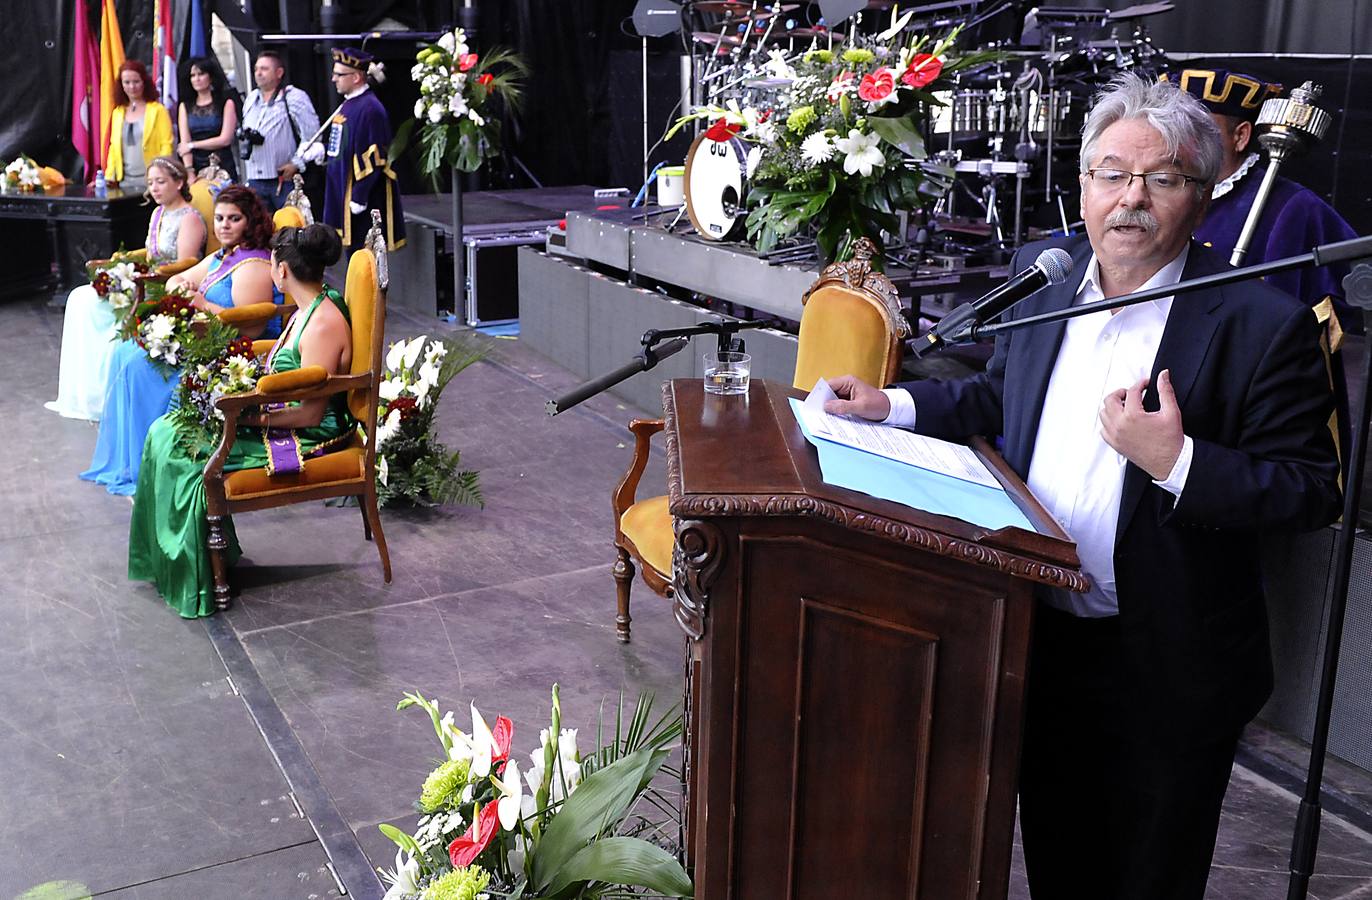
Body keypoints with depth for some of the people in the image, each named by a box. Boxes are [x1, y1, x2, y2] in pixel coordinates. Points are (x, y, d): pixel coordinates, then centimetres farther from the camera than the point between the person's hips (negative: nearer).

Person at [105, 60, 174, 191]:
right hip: (125, 181, 4)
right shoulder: (118, 112, 14)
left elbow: (166, 146, -5)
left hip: (150, 181, -4)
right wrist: (109, 176, 6)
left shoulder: (158, 110, 0)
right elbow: (114, 146, 15)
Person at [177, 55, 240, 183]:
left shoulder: (226, 103, 5)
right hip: (196, 166, 3)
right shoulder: (185, 106, 14)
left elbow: (225, 139, -4)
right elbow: (184, 142, 4)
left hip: (222, 166, -2)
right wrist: (189, 172, -10)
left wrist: (192, 145, -2)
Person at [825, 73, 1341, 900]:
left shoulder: (1263, 323, -17)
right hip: (1042, 638, 5)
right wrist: (894, 406, 3)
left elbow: (1314, 491, -16)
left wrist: (1177, 461, -28)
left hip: (1165, 672, -4)